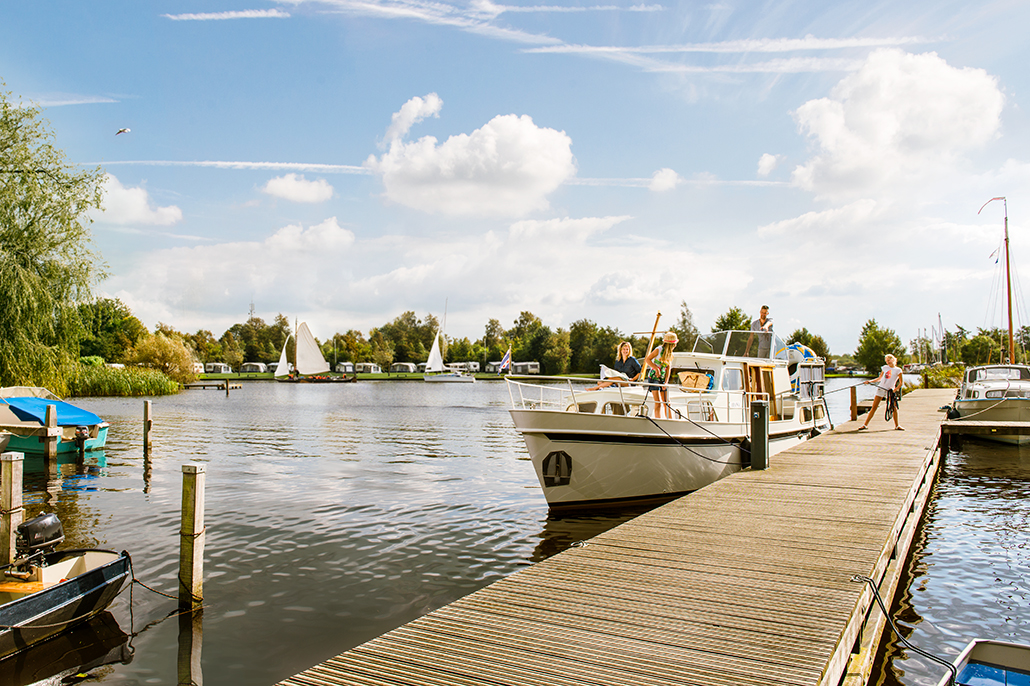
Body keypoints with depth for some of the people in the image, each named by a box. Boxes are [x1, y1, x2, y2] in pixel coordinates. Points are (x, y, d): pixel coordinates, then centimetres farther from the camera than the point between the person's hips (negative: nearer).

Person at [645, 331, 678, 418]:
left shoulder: (670, 354, 9)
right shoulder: (659, 350, -9)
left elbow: (668, 368, 5)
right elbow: (647, 360, -9)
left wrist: (666, 382, -5)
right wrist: (656, 368, -20)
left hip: (662, 379, 6)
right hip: (653, 378, -6)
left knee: (667, 402, 4)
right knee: (658, 402, -12)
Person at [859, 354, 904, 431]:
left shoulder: (898, 370, 1)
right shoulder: (885, 367, 10)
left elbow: (900, 383, 1)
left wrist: (895, 389, -12)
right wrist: (870, 381, 5)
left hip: (890, 390, -2)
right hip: (880, 388, 2)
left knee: (894, 407, -6)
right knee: (874, 407, 0)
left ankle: (897, 426, 8)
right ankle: (865, 425, 0)